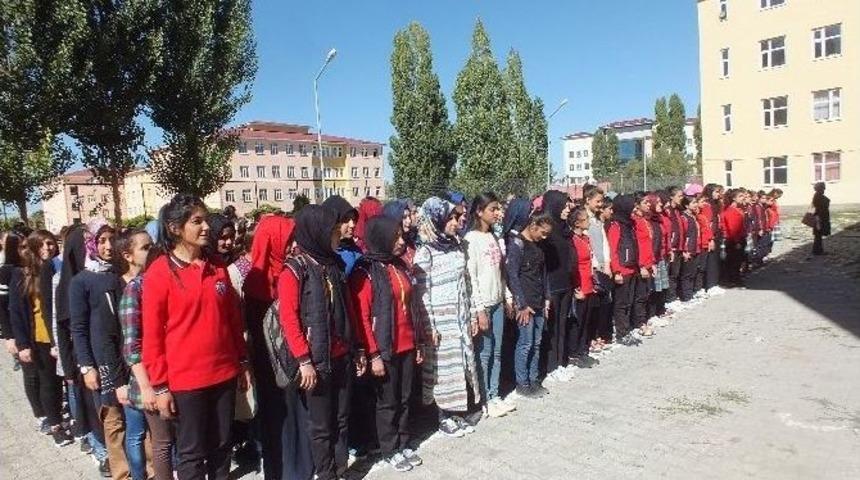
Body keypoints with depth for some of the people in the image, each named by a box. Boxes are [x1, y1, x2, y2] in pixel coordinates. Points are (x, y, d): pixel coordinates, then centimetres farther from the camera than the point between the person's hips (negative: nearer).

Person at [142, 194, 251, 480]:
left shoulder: (217, 268, 5)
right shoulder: (159, 272, -9)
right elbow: (152, 335, -9)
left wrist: (242, 363, 12)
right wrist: (160, 386, -9)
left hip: (224, 374, 5)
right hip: (185, 380, -4)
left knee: (221, 446, 16)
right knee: (192, 452, 9)